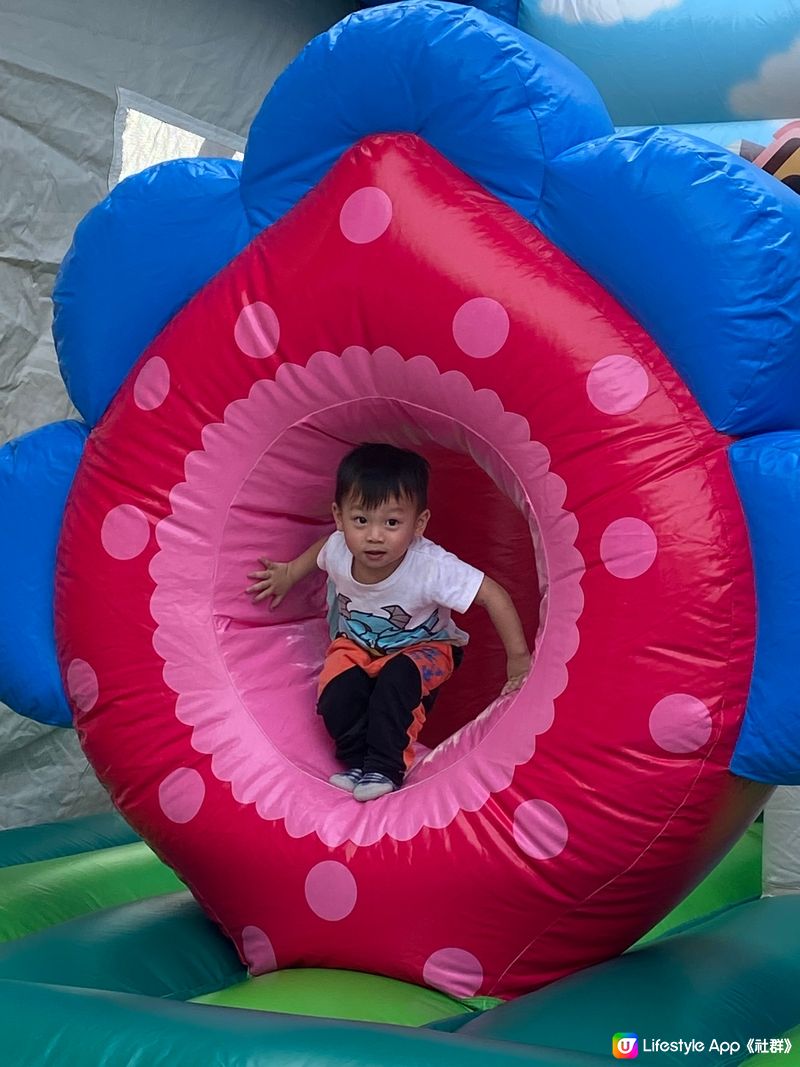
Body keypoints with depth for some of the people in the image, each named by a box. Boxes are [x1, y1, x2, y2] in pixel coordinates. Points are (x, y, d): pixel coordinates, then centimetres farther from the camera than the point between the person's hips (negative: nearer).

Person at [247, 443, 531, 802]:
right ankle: (358, 761, -9)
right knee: (337, 691, -26)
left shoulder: (431, 567, -36)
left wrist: (518, 658, -26)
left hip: (423, 646, -3)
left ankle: (384, 767, -20)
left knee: (398, 678, -34)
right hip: (356, 643, 3)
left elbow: (495, 597, -29)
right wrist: (288, 574, 11)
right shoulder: (339, 550, -22)